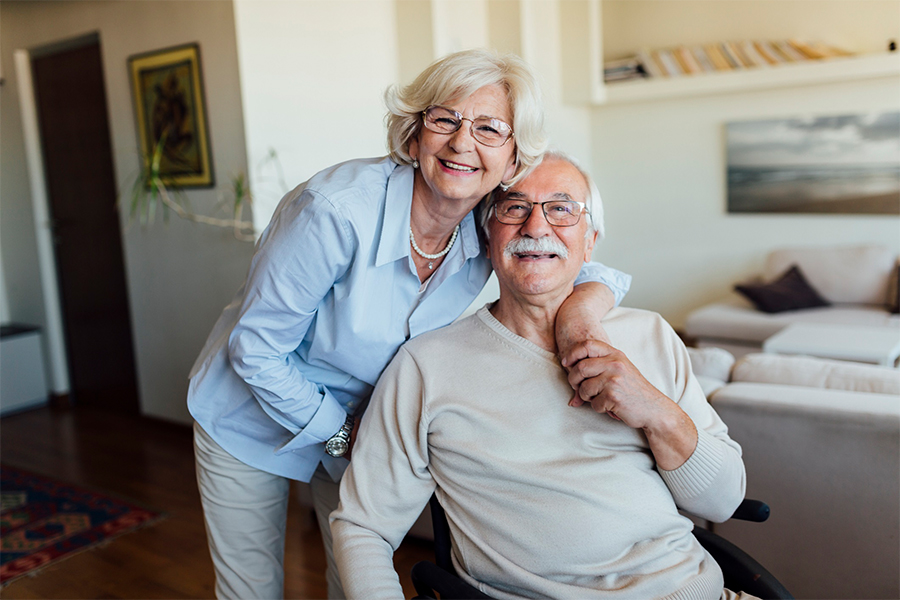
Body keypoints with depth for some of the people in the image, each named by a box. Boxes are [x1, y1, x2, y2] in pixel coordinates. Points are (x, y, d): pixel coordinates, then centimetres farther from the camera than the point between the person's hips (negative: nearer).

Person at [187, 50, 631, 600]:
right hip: (255, 418, -3)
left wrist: (591, 295, -27)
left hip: (360, 421, 4)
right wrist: (339, 433, -14)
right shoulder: (336, 210, -33)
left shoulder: (493, 231, -16)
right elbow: (255, 349, -24)